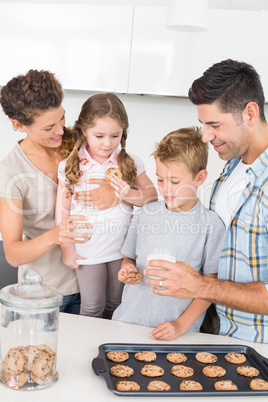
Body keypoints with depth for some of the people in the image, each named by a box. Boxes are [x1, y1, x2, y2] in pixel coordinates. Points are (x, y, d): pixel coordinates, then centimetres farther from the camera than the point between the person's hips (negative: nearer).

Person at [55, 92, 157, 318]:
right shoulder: (71, 167, -8)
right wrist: (67, 249, -2)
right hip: (88, 251, -1)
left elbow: (152, 196, -2)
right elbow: (63, 211, -3)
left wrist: (129, 194, -22)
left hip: (121, 247, 2)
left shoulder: (130, 163, -5)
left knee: (115, 305, 17)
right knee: (92, 308, 9)